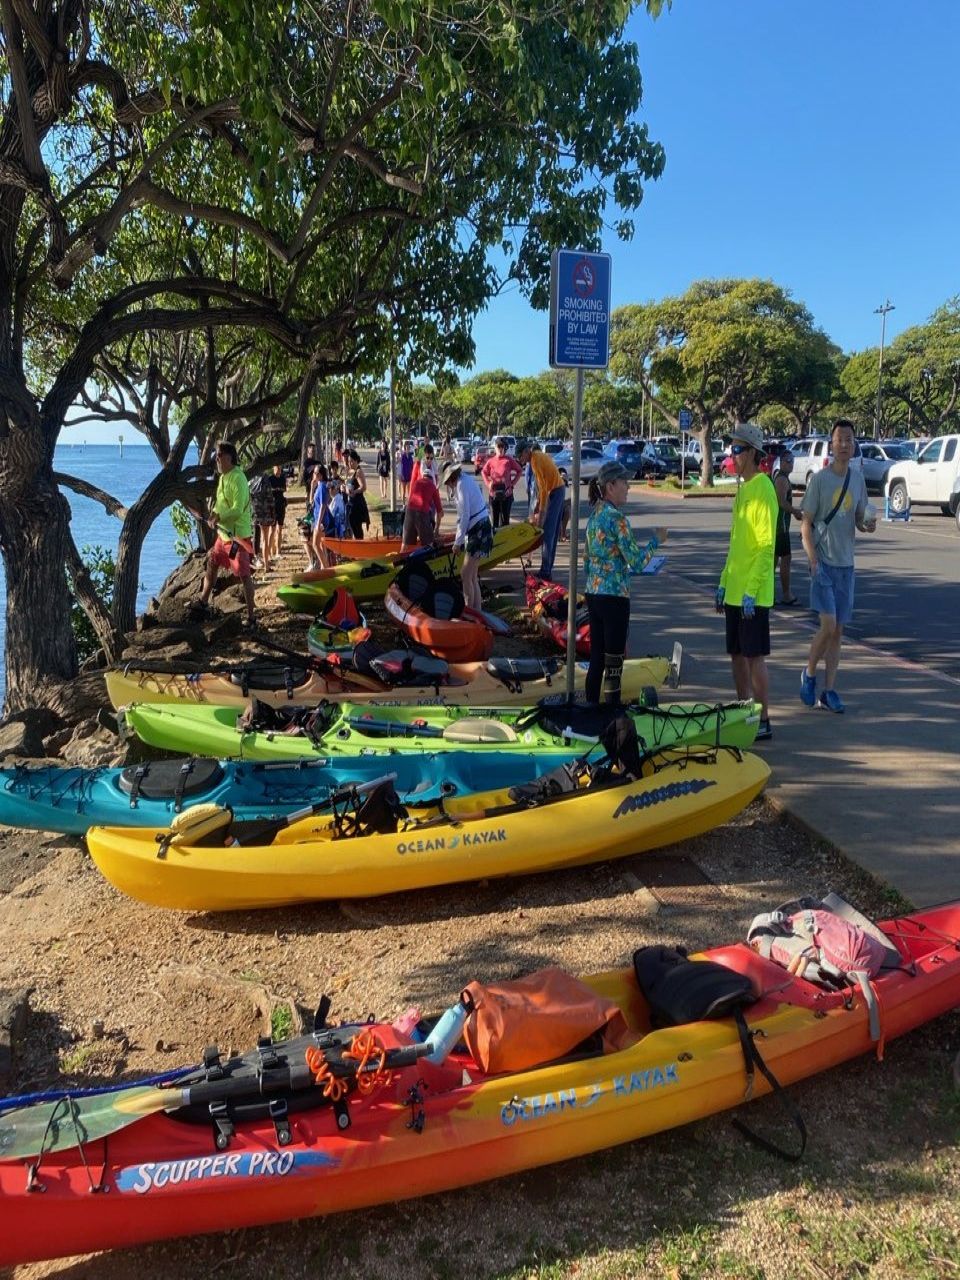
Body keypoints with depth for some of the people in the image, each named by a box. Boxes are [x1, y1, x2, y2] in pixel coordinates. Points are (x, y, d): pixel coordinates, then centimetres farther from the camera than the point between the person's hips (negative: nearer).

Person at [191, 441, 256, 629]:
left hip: (238, 535, -10)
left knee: (244, 575, -7)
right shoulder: (223, 477, 11)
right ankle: (203, 604, 37)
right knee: (211, 565, 20)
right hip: (223, 533, 10)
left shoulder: (238, 479, -18)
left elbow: (238, 509, -24)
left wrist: (218, 517, -25)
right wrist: (213, 515, 3)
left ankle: (251, 618, -3)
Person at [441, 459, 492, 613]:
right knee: (472, 576, 13)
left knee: (465, 575, -7)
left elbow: (465, 516, -19)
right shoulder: (466, 479, 13)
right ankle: (477, 610, 19)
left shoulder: (462, 484, -15)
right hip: (477, 530, 10)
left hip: (479, 532, -10)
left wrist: (457, 541, -13)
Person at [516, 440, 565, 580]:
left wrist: (540, 513, -19)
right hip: (559, 490, 10)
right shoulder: (538, 455, 14)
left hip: (553, 492, -10)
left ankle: (545, 571, -8)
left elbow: (543, 487, -20)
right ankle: (548, 569, 19)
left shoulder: (535, 459, -15)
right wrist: (537, 507, 16)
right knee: (553, 532, 12)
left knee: (547, 533, -9)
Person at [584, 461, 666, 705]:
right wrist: (656, 541, -2)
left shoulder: (595, 515, 10)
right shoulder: (616, 517, -15)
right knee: (613, 663, 0)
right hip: (614, 596, -8)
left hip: (593, 595, 8)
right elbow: (635, 561, -16)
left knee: (596, 659, 14)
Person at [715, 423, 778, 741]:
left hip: (753, 595, -9)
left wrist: (751, 592, -20)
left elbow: (766, 546, -18)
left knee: (754, 657, -3)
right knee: (737, 655, 13)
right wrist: (723, 584, 19)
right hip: (734, 592, 9)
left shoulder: (763, 489, -13)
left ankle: (763, 721, 6)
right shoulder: (742, 489, 15)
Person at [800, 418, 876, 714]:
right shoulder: (819, 479, -7)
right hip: (824, 563, -5)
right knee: (829, 626, -13)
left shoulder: (858, 479, 8)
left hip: (846, 563, 5)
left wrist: (867, 525, -5)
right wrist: (814, 561, -17)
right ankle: (809, 673, 12)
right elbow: (806, 525, -7)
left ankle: (829, 690, 14)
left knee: (838, 630, 7)